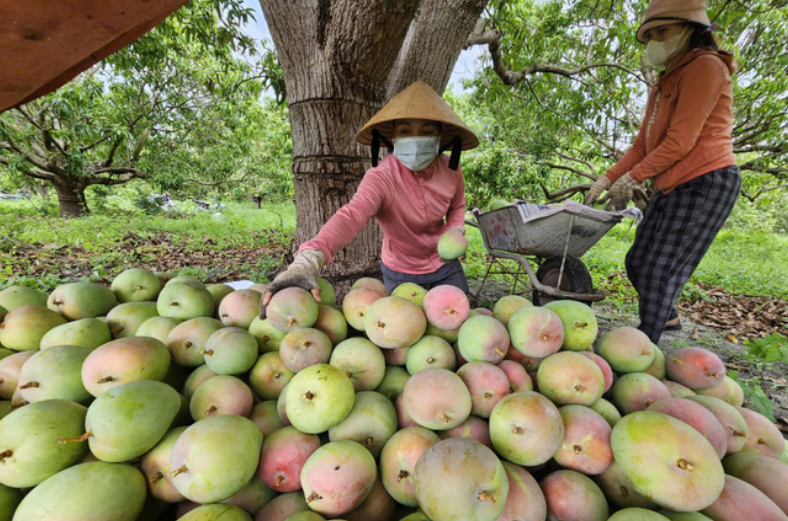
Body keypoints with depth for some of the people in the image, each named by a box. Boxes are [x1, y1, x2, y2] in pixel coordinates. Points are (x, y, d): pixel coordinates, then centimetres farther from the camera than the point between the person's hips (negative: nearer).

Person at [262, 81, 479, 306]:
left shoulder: (451, 170, -13)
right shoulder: (381, 177, -28)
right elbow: (351, 215, -47)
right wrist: (308, 260, -64)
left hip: (446, 267, 4)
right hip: (401, 274, -4)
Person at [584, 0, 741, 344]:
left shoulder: (705, 67, -8)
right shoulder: (663, 85, 19)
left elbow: (681, 141, -17)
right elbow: (642, 145, 15)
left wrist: (632, 178, -12)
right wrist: (606, 180, 6)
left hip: (705, 185, -8)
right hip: (672, 188, 9)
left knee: (660, 271, -9)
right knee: (638, 263, 11)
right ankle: (668, 317, 34)